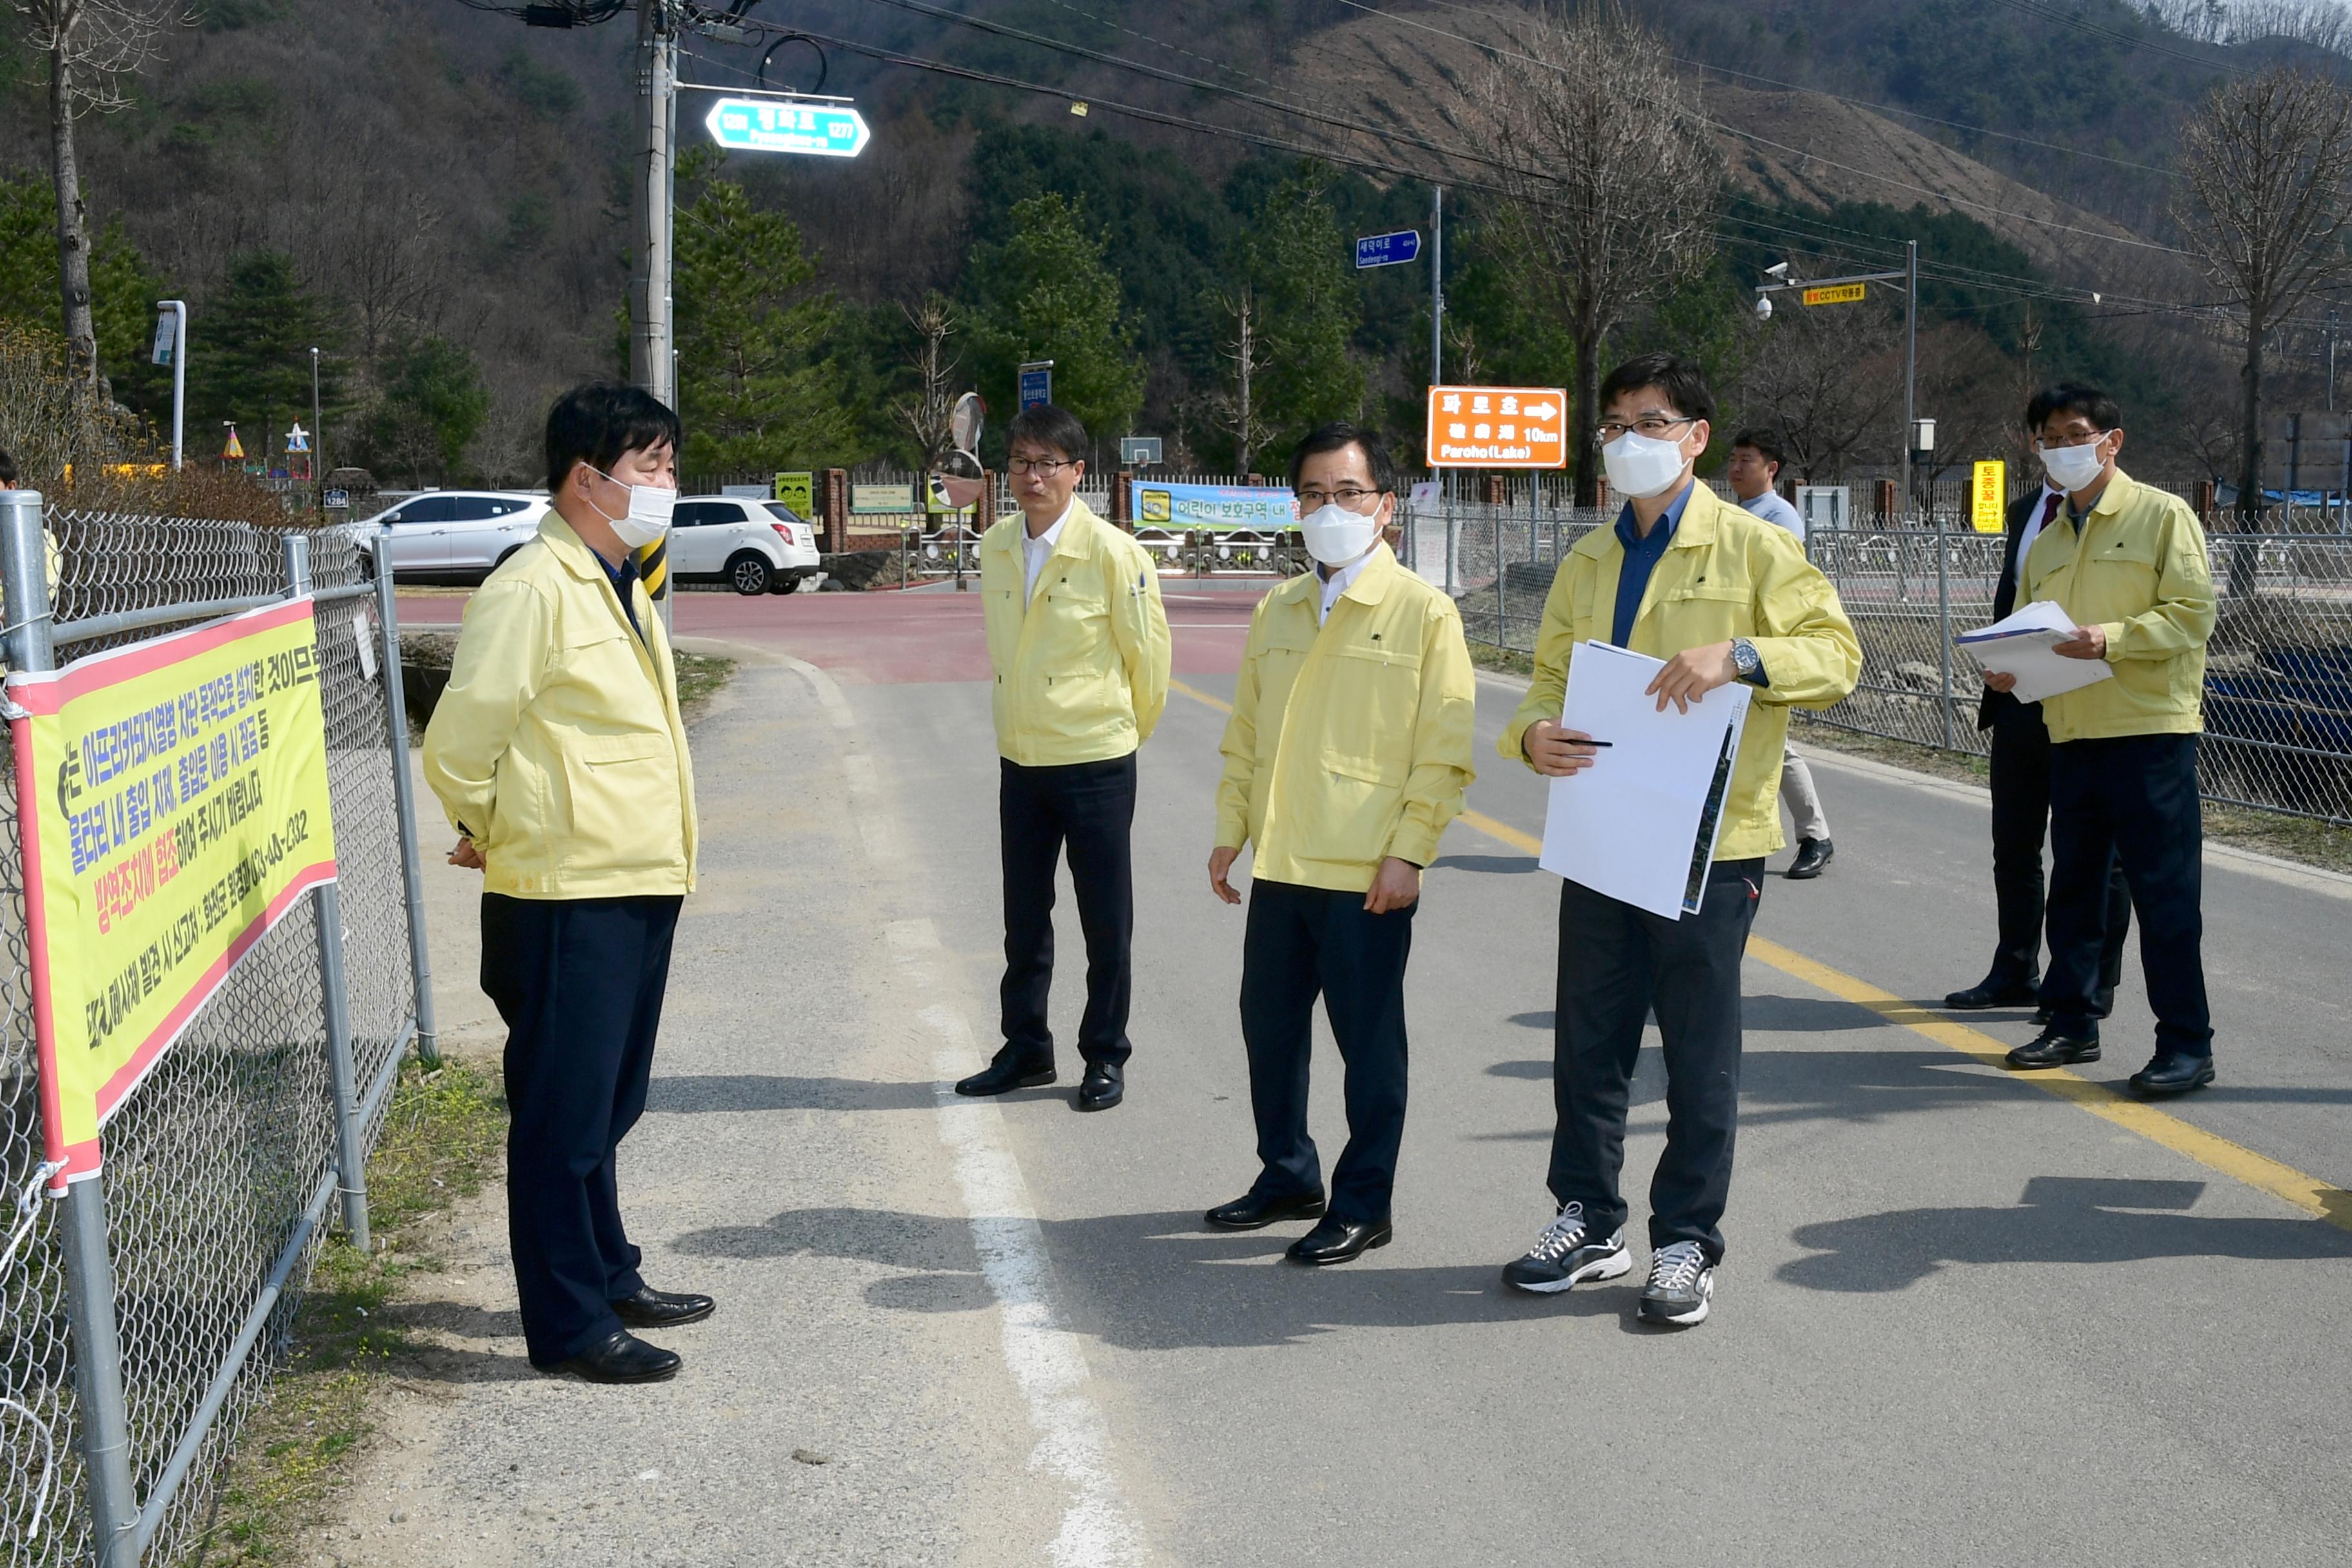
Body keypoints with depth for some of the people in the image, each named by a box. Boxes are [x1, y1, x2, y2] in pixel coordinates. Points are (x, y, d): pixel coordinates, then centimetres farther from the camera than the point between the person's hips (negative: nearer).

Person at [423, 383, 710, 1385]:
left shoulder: (621, 586, 15)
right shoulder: (533, 588, -15)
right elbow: (457, 748, -15)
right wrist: (497, 836, 1)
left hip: (636, 888, 9)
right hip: (565, 898, -9)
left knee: (606, 1106, 20)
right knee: (563, 1114, 1)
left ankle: (609, 1280, 33)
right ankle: (568, 1325, 10)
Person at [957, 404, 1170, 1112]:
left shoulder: (1113, 553, -13)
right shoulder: (995, 547, 3)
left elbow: (1149, 653, -5)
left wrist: (1128, 730, 7)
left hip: (1096, 763, -5)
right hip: (1020, 762, 5)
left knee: (1106, 921, 6)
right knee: (1024, 920, 14)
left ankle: (1105, 1059, 19)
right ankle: (1025, 1051, 27)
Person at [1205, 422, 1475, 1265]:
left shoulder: (1423, 611, -5)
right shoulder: (1275, 611, 12)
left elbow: (1445, 751, -8)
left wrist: (1409, 853, -14)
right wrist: (1231, 831, 11)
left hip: (1368, 875, -6)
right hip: (1279, 868, 6)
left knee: (1369, 1042, 4)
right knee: (1270, 1027, 14)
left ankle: (1363, 1205, 17)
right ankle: (1288, 1175, 32)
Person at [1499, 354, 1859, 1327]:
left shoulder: (1750, 547, -2)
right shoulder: (1587, 564, 15)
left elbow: (1837, 652, -7)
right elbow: (1551, 677, 16)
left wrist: (1737, 654, -25)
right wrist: (1535, 735, -7)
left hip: (1708, 842, -5)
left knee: (1701, 1055, 3)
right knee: (1587, 1043, 11)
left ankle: (1686, 1244, 15)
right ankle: (1588, 1221, 25)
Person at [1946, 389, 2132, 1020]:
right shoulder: (2024, 511, 14)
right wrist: (1994, 695, 15)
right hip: (2021, 701, 7)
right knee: (2013, 843, 15)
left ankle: (2090, 987, 13)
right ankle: (2015, 973, 28)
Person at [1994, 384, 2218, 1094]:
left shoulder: (2162, 514, -3)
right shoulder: (2047, 541, 17)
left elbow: (2194, 612, -11)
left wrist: (2111, 637, -24)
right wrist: (2010, 665, 1)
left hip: (2150, 730, -7)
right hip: (2070, 733, 7)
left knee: (2164, 891, -5)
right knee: (2073, 884, 13)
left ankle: (2187, 1043, 1)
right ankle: (2072, 1023, 25)